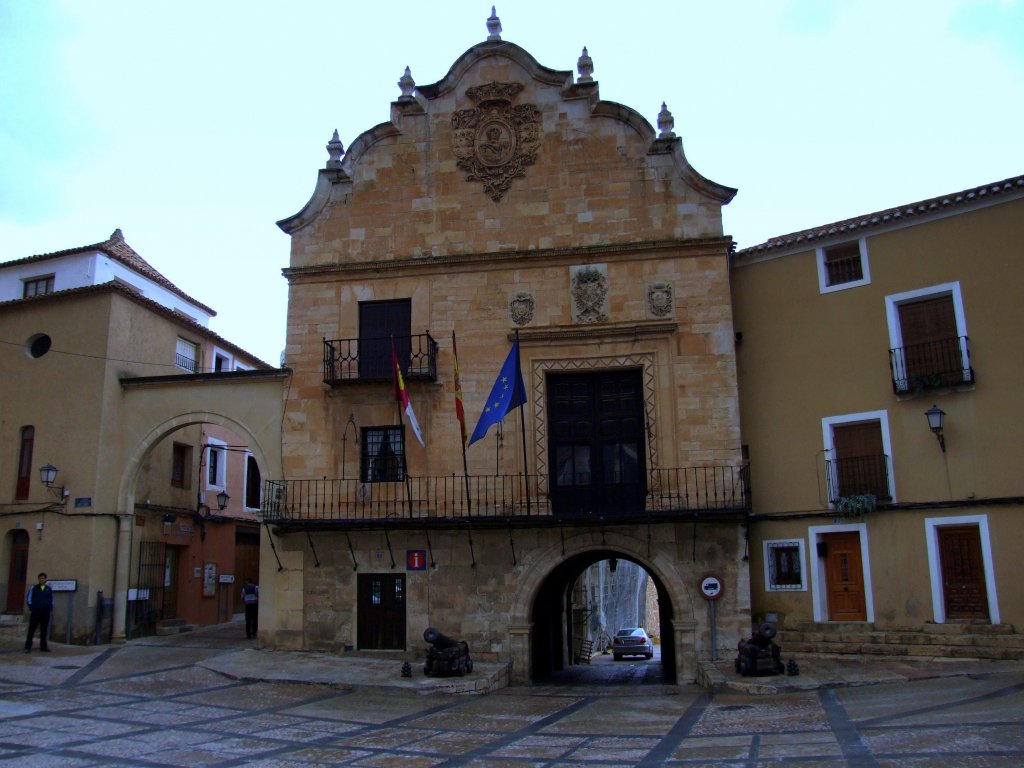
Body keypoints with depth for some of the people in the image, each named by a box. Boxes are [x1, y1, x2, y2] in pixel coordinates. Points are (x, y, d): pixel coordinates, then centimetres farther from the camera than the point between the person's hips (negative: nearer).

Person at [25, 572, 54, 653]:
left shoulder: (49, 589, 11)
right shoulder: (34, 588, 4)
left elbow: (51, 600, 16)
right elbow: (29, 599, 2)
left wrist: (50, 609, 6)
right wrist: (31, 609, -4)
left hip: (46, 613, 2)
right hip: (35, 612, -2)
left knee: (44, 630, 4)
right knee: (31, 629, -3)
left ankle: (43, 646, 11)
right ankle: (28, 647, 0)